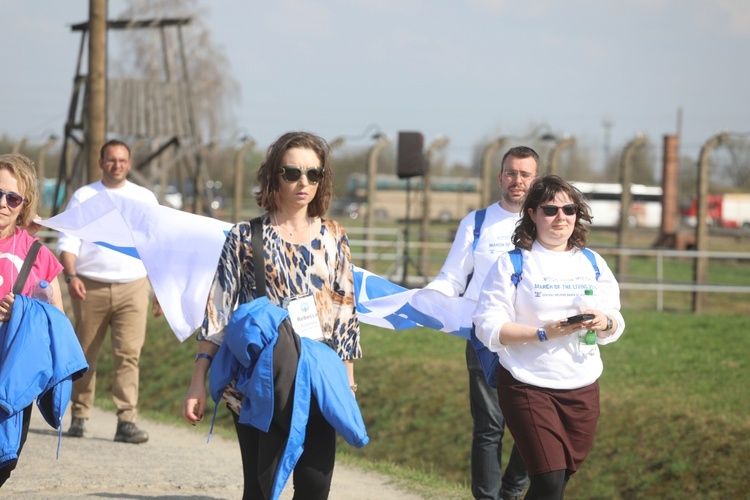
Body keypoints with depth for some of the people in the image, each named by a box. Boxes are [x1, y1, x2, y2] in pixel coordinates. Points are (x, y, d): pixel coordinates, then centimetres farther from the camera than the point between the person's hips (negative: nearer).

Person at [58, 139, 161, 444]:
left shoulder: (145, 199, 13)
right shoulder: (84, 197, 8)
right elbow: (68, 241, 2)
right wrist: (70, 276, -15)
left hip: (132, 287, 0)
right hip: (91, 287, 0)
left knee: (128, 354, -10)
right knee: (84, 355, 5)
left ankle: (127, 422, -12)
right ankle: (79, 416, 16)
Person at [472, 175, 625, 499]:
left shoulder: (592, 263, 8)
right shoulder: (512, 264, -6)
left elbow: (615, 327, 9)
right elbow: (489, 328, -12)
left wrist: (605, 323, -15)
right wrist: (544, 333, -23)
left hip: (582, 388, 5)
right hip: (528, 387, -5)